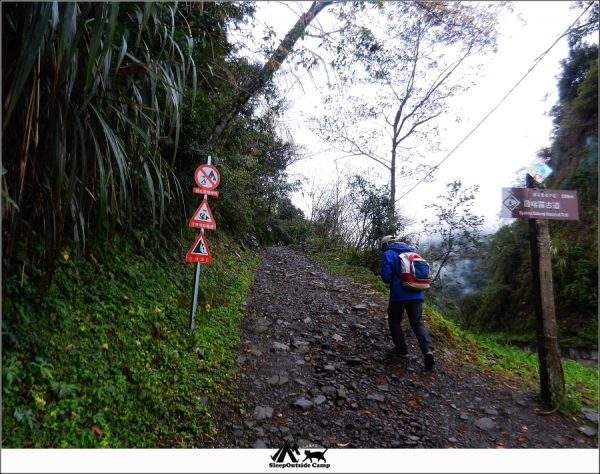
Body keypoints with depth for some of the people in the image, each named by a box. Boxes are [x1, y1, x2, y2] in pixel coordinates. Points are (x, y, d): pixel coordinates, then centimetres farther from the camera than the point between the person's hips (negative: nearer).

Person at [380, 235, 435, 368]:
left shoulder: (388, 254, -3)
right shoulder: (411, 253, 17)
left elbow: (386, 276, -12)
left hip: (399, 294, -5)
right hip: (416, 294, 5)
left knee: (394, 321, 14)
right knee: (418, 323, 5)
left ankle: (401, 349, 14)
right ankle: (428, 349, -14)